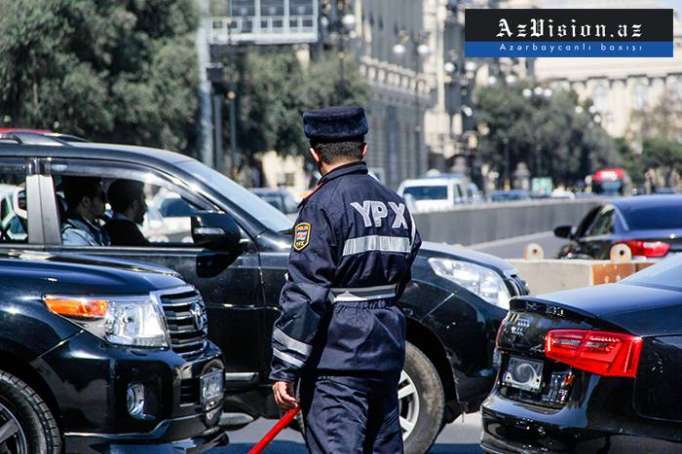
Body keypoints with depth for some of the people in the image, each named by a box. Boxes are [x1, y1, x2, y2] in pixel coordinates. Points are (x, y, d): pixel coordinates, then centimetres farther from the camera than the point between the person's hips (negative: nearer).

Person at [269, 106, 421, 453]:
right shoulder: (396, 205, 12)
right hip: (387, 355, 8)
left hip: (337, 361, -8)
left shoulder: (322, 206, -12)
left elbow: (304, 295, -16)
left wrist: (284, 369, -15)